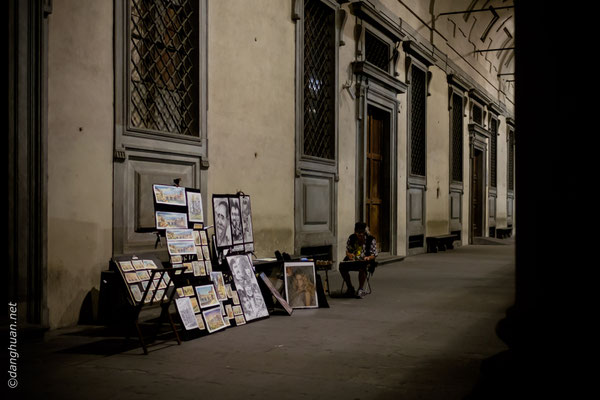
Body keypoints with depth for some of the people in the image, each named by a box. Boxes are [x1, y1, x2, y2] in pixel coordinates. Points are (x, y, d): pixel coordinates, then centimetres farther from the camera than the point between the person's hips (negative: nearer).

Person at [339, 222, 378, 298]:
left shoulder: (371, 239, -1)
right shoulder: (351, 238, 9)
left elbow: (374, 254, -2)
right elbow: (347, 251, 13)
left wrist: (368, 258, -24)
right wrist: (349, 255, -11)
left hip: (365, 261, -4)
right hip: (353, 260, 4)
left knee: (362, 267, -40)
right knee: (342, 266, -26)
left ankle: (361, 289, -26)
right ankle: (350, 288, -12)